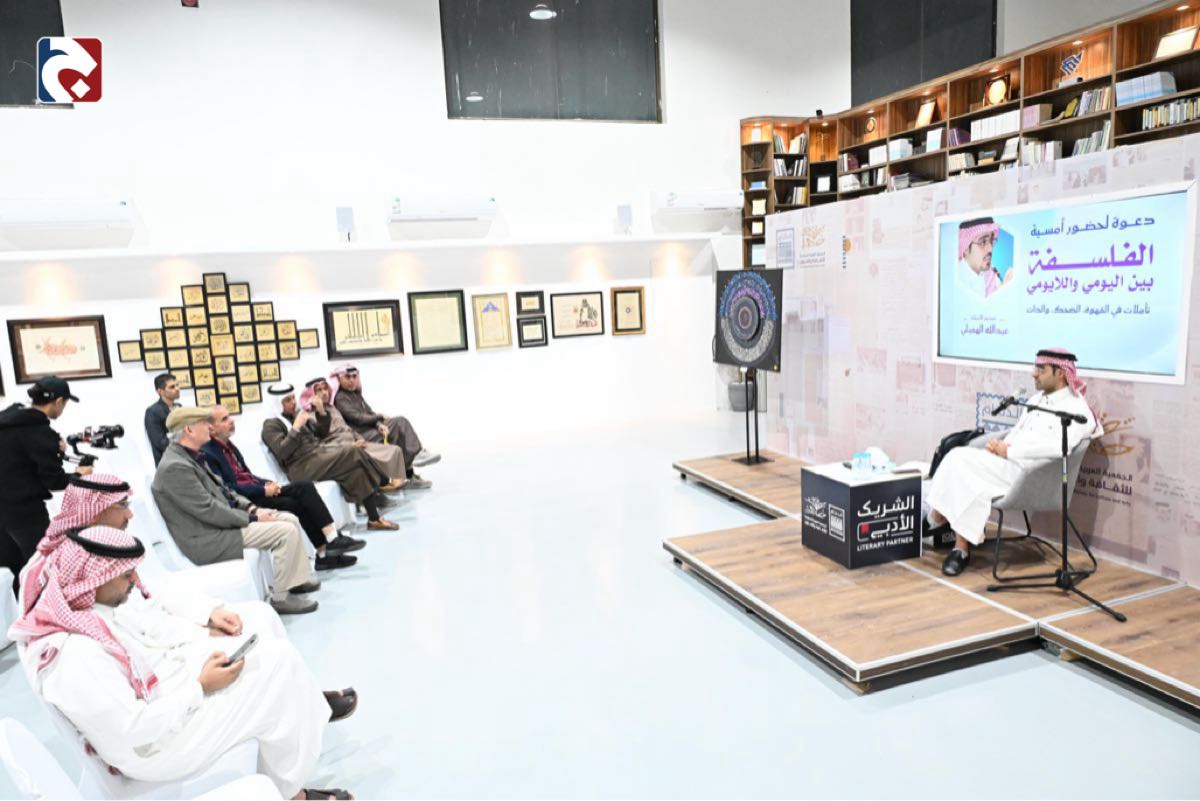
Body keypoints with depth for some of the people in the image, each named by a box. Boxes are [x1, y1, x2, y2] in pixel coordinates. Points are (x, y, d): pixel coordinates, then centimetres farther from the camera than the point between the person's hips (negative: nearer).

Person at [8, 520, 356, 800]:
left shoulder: (88, 593, -10)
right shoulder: (73, 658, -35)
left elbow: (154, 600, 6)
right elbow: (134, 729, -30)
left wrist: (210, 613, -7)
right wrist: (200, 686, -23)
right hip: (158, 739, -9)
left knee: (258, 616, 8)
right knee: (277, 662, -20)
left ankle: (307, 701, 25)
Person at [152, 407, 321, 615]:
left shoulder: (190, 457, 9)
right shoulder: (175, 466, -22)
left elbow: (219, 490, 17)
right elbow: (208, 511, -24)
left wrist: (250, 507, 3)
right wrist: (252, 517, -15)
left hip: (220, 522, 10)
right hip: (209, 540, -10)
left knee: (290, 519, 7)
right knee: (286, 532, -17)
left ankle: (299, 580, 14)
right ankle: (280, 598, -5)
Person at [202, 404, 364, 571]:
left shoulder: (228, 444, 15)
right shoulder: (207, 454, -13)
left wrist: (267, 483, 1)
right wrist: (262, 490, -18)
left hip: (255, 490, 8)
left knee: (305, 487, -9)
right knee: (296, 504, -20)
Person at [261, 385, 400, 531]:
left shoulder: (297, 413, 17)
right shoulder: (271, 425, -3)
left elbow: (322, 434, 19)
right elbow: (282, 452, -17)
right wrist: (296, 426, -20)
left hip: (319, 452, 7)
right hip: (302, 467, -7)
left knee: (356, 469, -20)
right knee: (352, 453, -24)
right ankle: (385, 483, -9)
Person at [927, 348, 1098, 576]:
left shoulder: (1076, 408, -4)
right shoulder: (1037, 399, 23)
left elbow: (1058, 447, -20)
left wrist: (1009, 451, -16)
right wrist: (999, 443, 0)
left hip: (1028, 472, -8)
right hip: (1006, 462, 8)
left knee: (962, 460, -26)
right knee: (958, 459, -19)